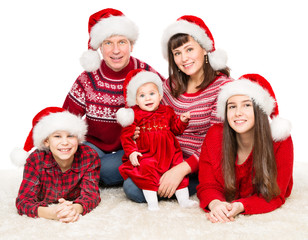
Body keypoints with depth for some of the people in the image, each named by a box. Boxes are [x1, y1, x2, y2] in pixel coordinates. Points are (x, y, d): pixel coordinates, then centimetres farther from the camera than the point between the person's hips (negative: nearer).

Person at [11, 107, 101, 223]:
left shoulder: (90, 156, -36)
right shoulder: (35, 160, -37)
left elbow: (91, 193, -37)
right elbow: (24, 200, -41)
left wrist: (76, 208, -63)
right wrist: (50, 213, -64)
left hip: (74, 201, 1)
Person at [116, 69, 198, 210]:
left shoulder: (167, 111, 11)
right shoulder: (135, 115, -1)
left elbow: (176, 129, 19)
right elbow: (126, 135, -3)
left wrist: (182, 121, 0)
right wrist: (131, 152, -15)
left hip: (169, 152, 4)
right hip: (145, 154, -3)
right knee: (146, 170, -24)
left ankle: (183, 199, 12)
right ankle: (152, 201, -13)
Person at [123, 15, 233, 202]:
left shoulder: (223, 86, -10)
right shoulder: (171, 85, 7)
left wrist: (183, 168, -25)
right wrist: (141, 134, -5)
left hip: (200, 165, -4)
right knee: (132, 187, -18)